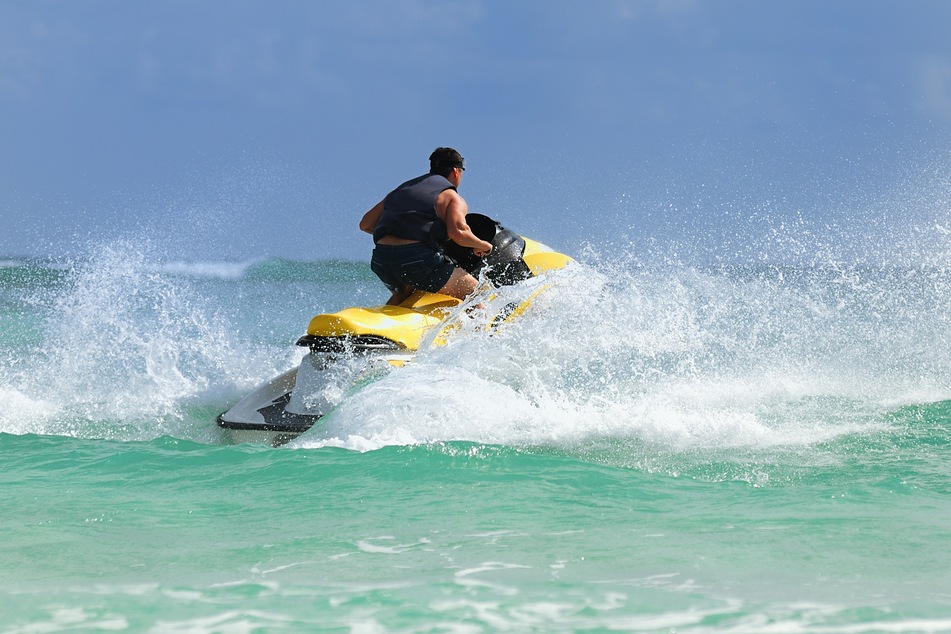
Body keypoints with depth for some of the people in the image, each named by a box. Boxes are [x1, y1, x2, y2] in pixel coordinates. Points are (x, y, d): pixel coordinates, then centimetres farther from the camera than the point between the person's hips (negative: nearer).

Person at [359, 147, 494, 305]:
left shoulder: (400, 190, 25)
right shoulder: (452, 197, 5)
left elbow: (365, 224, 26)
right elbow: (458, 233, -14)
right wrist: (482, 245, 4)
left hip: (380, 261, 7)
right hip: (419, 260, -7)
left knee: (402, 293, 38)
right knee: (476, 292, 7)